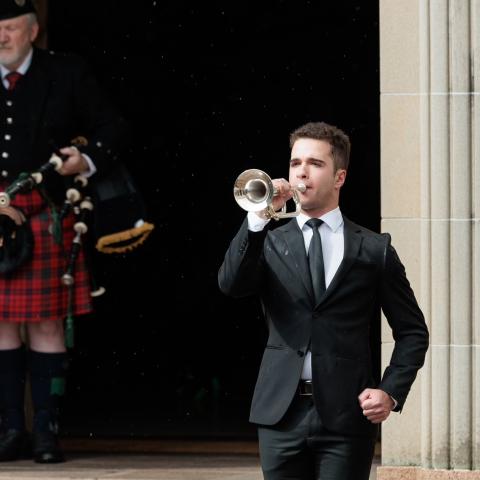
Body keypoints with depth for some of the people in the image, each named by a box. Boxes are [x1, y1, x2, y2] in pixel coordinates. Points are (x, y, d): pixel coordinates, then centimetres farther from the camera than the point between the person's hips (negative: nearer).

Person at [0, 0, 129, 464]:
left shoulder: (67, 74, 4)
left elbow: (113, 129, 7)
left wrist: (89, 161, -11)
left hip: (45, 217, -2)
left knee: (46, 322, -1)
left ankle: (46, 430, 3)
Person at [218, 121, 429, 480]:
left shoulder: (373, 249, 7)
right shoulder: (269, 242, 11)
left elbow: (413, 331, 10)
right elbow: (231, 284, -8)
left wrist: (391, 392, -4)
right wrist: (259, 217, -15)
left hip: (346, 414, -2)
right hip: (282, 414, 2)